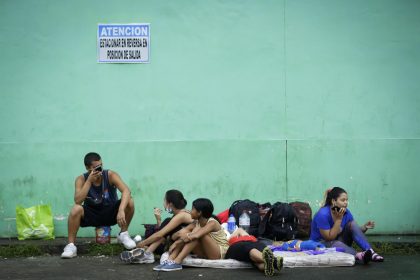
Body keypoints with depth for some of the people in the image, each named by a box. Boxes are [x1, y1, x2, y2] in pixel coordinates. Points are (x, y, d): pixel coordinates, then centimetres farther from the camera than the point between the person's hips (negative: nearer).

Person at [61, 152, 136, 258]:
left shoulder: (110, 175, -17)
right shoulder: (81, 179, -14)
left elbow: (126, 191, -32)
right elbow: (78, 201, -28)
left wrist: (121, 210, -48)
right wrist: (89, 181, -32)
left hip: (110, 213, 0)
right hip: (91, 214, 0)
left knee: (129, 202, -26)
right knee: (76, 209, -31)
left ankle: (123, 234, -3)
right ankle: (71, 245, -19)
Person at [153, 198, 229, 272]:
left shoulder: (212, 223, -19)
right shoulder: (196, 223, 2)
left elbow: (196, 235, -38)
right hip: (206, 253, 7)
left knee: (197, 231, -28)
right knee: (184, 234, -10)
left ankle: (177, 262, -34)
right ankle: (170, 260, -23)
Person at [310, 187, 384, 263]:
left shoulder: (346, 212, -5)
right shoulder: (323, 214, -25)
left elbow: (355, 231, 2)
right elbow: (330, 237, -26)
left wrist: (364, 227, -19)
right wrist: (339, 219, -28)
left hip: (339, 241, 6)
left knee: (352, 224, -15)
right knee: (337, 244, -38)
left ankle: (369, 252, -28)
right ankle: (359, 255, -55)